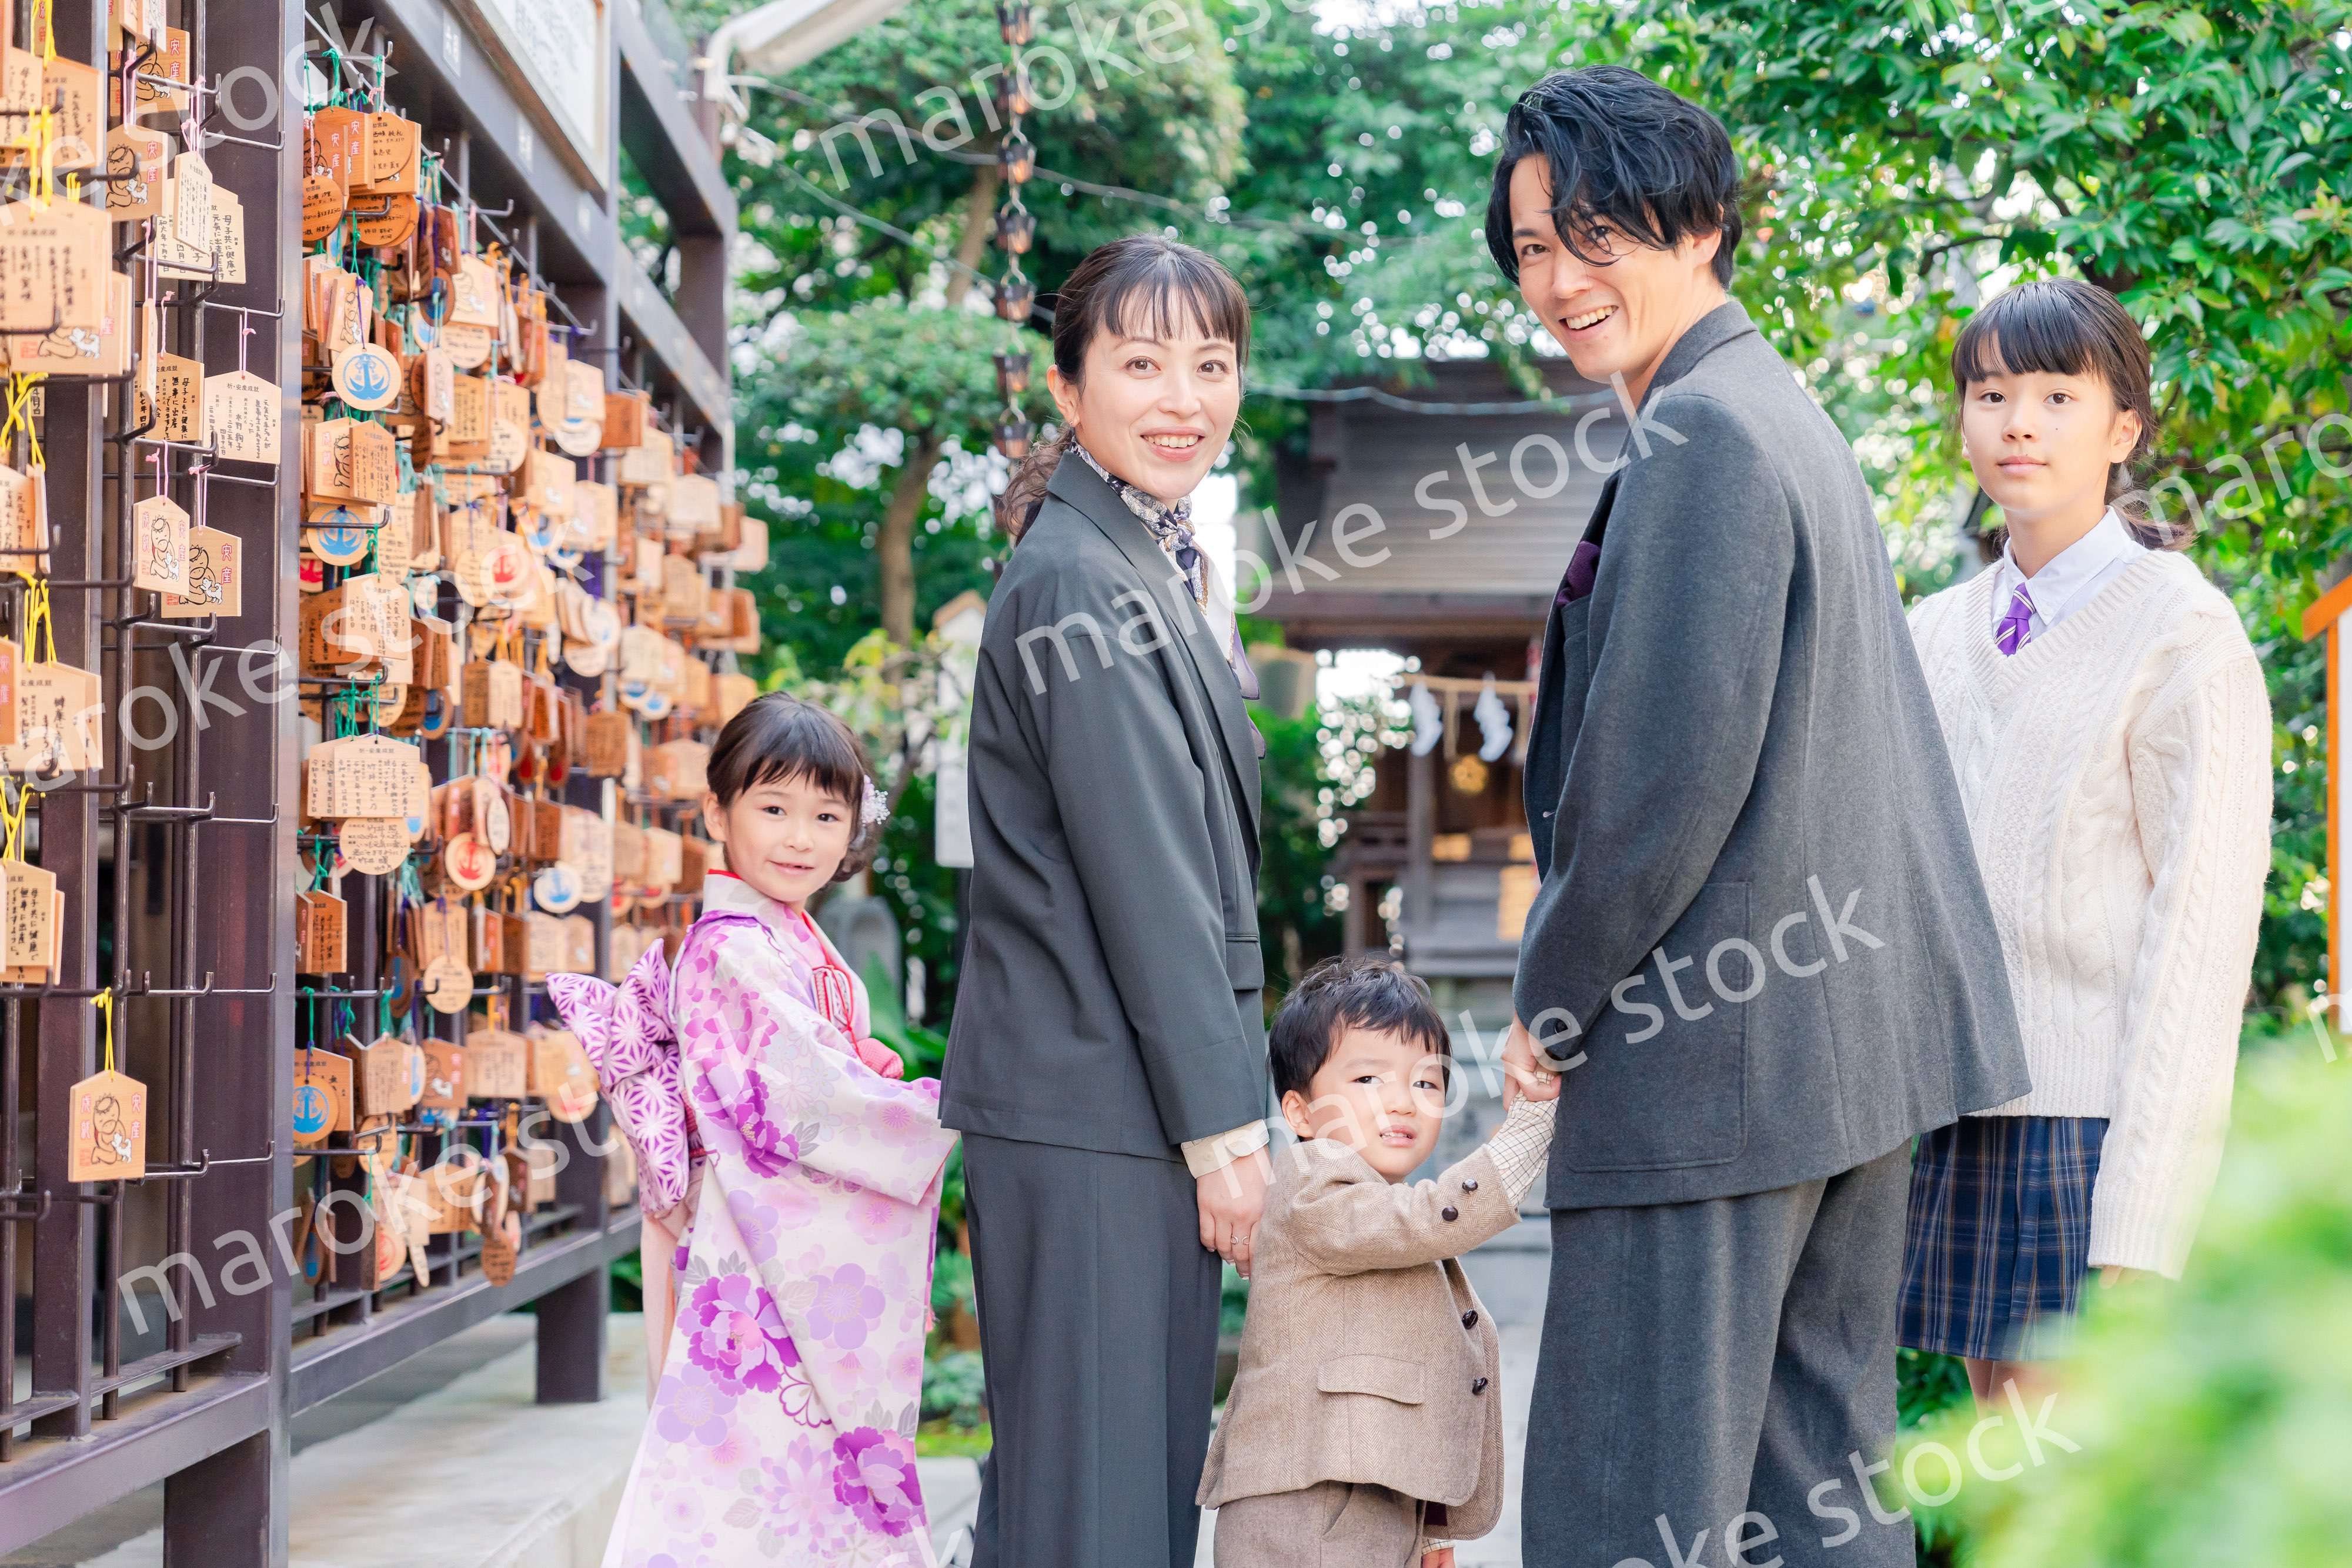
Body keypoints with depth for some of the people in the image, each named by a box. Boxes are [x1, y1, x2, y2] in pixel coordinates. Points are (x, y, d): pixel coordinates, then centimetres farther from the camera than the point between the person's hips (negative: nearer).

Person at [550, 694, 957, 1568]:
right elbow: (807, 1104, -19)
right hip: (766, 1262, -9)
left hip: (824, 1265, 10)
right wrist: (949, 1111, -13)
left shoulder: (796, 942, 14)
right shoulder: (736, 949, -15)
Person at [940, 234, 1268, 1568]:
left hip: (1153, 1104, 10)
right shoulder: (1076, 580, -14)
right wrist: (1224, 1127, -16)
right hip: (1095, 1107, -10)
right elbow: (1144, 882, -17)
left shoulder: (1161, 567, 17)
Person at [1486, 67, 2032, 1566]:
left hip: (1714, 1052, -10)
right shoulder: (1787, 410, 16)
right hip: (1853, 1033, 10)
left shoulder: (1699, 439, -16)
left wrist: (1551, 997, -9)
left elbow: (1669, 770, -21)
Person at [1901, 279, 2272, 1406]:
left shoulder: (2184, 633, -4)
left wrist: (2138, 1234, -15)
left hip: (2102, 1130, -6)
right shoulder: (1932, 638, 14)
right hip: (1966, 1123, 6)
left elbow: (2201, 928, -10)